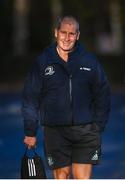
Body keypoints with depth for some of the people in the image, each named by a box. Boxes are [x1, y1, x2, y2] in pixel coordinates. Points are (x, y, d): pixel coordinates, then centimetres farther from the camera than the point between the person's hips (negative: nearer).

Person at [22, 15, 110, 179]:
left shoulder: (90, 61, 5)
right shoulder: (43, 62, 3)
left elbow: (103, 96, 9)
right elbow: (30, 99, 5)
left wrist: (98, 127, 1)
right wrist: (30, 132, 2)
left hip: (85, 131, 0)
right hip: (55, 131, 0)